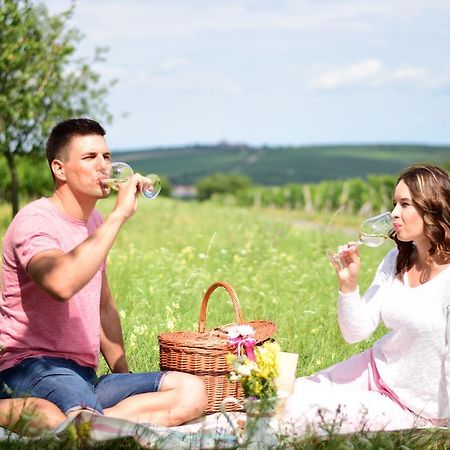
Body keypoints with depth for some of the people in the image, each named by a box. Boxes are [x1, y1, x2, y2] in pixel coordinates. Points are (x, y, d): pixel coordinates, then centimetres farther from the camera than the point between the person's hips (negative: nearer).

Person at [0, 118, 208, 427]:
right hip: (32, 367, -10)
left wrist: (124, 375, 22)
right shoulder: (36, 221, -10)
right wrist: (119, 215, -26)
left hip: (84, 377, 10)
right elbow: (61, 284, -33)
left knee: (192, 391, -13)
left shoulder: (95, 223, 18)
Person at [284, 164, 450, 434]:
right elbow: (356, 333, -1)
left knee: (301, 411, -13)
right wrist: (348, 284, -17)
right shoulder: (396, 261, 0)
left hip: (413, 407, -7)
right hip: (376, 369, 7)